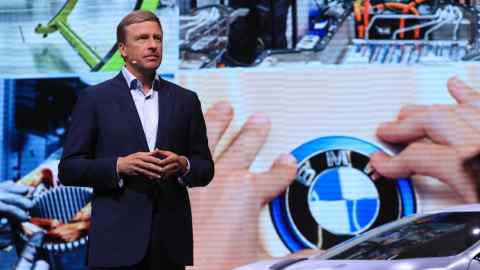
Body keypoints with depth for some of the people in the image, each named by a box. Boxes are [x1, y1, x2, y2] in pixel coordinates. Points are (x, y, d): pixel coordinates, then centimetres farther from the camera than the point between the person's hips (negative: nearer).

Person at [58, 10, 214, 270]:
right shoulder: (95, 99, 3)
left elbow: (205, 169, 13)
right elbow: (69, 169, 0)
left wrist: (183, 165, -9)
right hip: (118, 239, -3)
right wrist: (120, 166, -15)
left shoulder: (185, 100, 11)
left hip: (171, 239, 3)